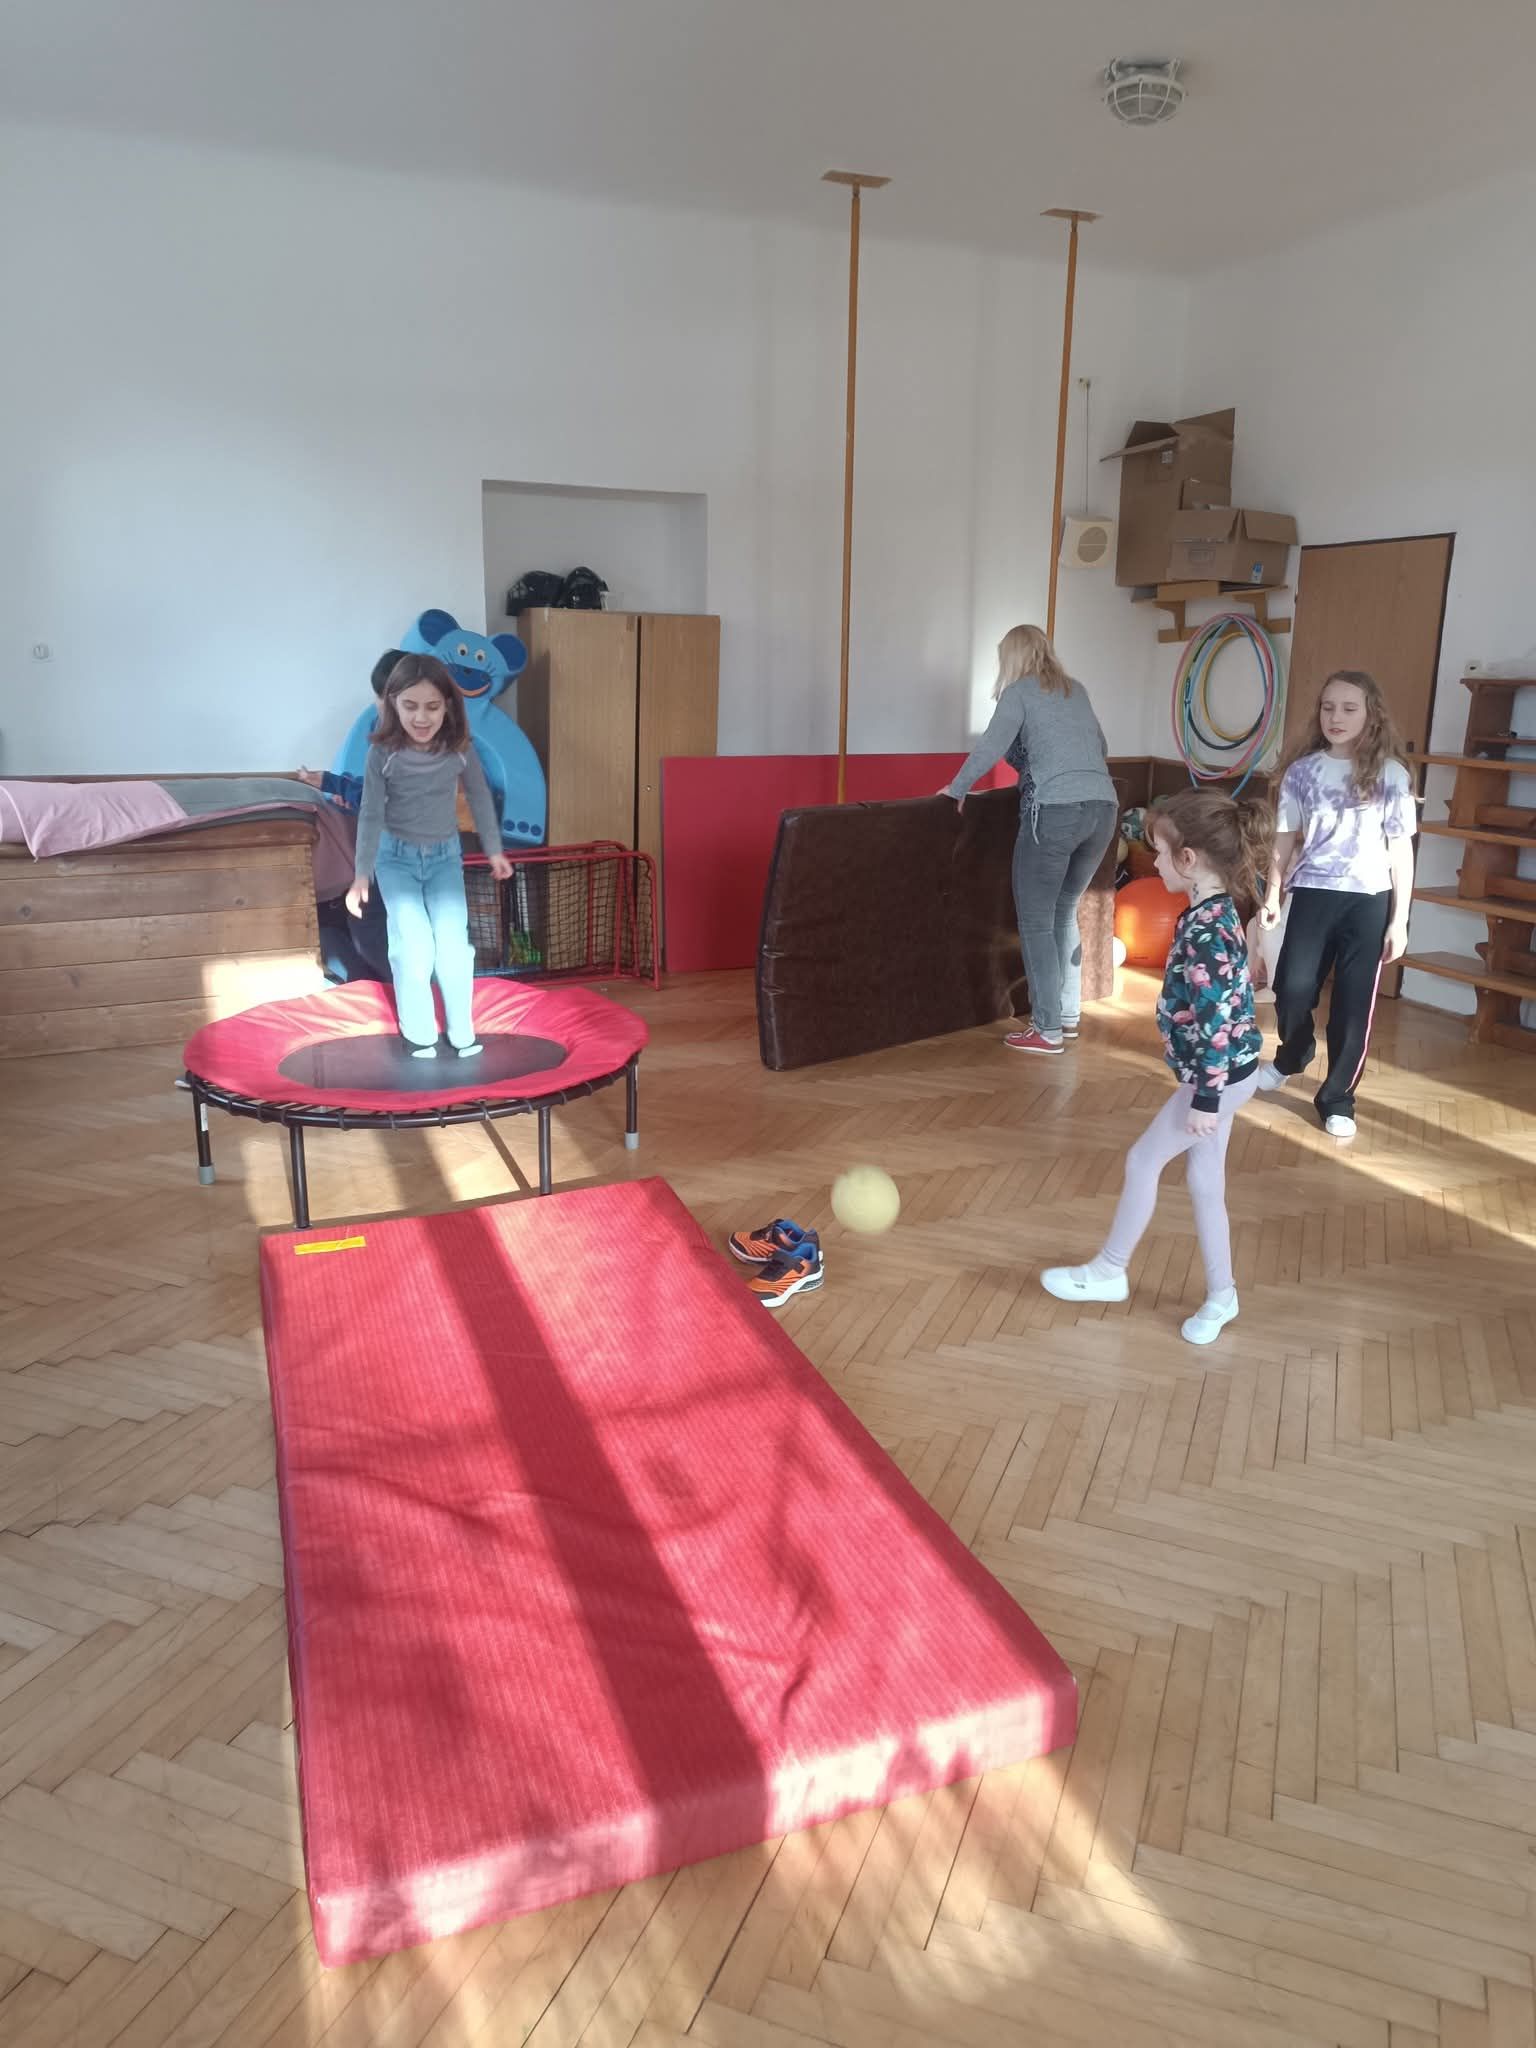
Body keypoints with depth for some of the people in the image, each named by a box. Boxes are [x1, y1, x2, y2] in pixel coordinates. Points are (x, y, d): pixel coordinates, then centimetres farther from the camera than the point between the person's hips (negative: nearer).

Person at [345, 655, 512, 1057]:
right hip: (397, 856, -1)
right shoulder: (383, 753, -16)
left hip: (445, 855, 1)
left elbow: (480, 798, 3)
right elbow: (371, 814, -12)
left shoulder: (459, 750, -12)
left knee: (453, 943, -7)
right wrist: (362, 875, -15)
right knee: (413, 945, -11)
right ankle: (419, 1032, 6)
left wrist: (494, 850, 10)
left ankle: (462, 1032, 8)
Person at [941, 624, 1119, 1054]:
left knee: (1036, 922, 1)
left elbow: (990, 747, -10)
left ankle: (1047, 1030, 0)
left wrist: (956, 789, 0)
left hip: (1056, 812, -7)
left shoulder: (1020, 691, 4)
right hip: (1103, 809, 7)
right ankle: (1068, 1015, 23)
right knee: (1064, 913, 19)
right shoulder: (1077, 690, 22)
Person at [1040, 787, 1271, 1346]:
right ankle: (1220, 1296, 27)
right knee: (1204, 1179, 16)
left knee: (1143, 1160, 5)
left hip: (1217, 1074, -9)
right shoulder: (1216, 911, 5)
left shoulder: (1205, 931, -26)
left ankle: (1109, 1272, 21)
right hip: (1224, 1070, 9)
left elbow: (1217, 1022, -27)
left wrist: (1206, 1098, -22)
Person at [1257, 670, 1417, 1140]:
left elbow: (1401, 849, 0)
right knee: (1292, 989, -1)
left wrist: (1400, 919, -3)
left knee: (1353, 1006, 1)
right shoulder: (1302, 770, 3)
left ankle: (1337, 1098, 15)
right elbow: (1286, 839, 10)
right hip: (1312, 894, 1)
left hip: (1368, 900, -1)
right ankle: (1292, 1057, 31)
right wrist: (1272, 895, 7)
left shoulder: (1390, 774, -2)